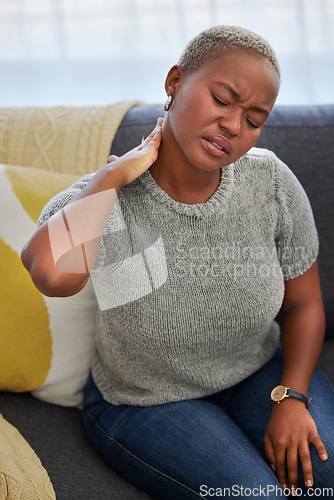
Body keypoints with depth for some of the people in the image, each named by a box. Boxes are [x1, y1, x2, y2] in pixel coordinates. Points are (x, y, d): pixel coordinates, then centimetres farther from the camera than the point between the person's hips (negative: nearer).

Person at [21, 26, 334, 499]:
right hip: (146, 402, -3)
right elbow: (53, 275, -47)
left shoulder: (271, 181, -12)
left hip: (262, 373, 4)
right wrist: (116, 173, -33)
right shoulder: (100, 199, -22)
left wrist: (291, 397, -15)